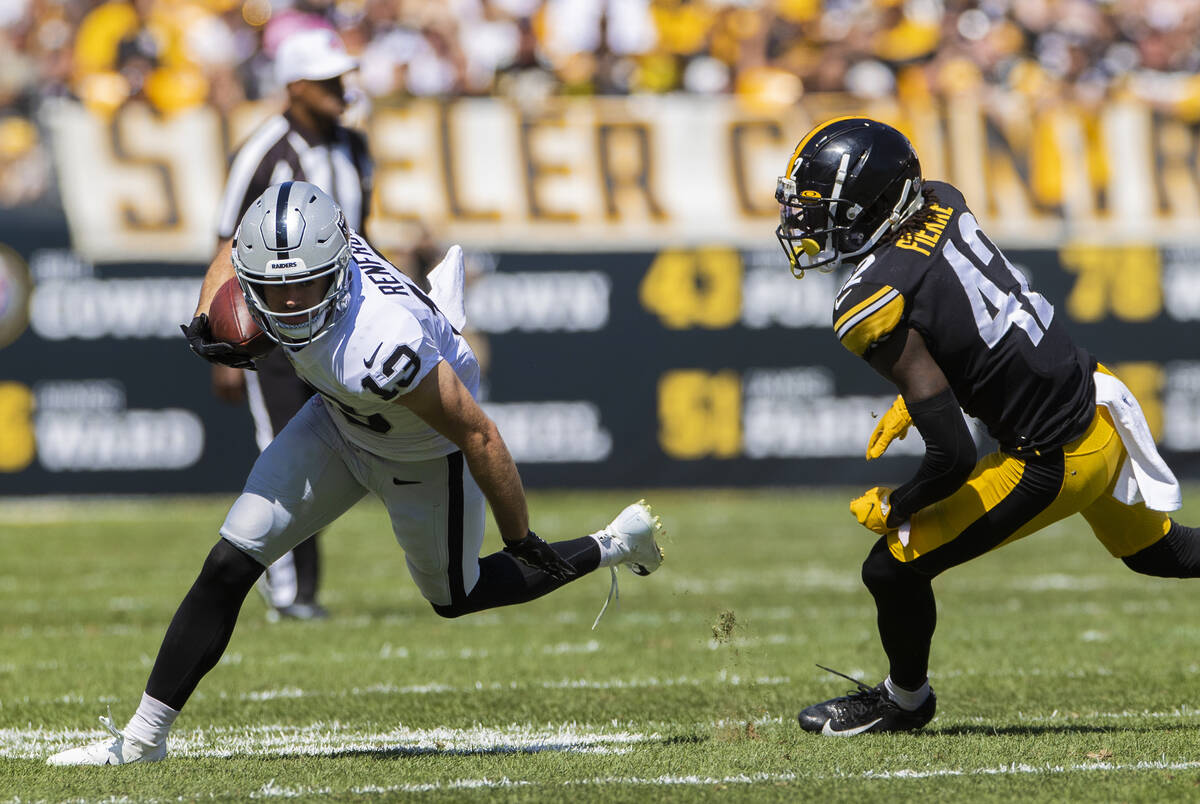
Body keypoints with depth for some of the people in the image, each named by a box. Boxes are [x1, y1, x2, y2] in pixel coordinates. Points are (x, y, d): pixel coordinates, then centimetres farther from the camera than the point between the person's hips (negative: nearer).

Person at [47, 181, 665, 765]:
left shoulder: (381, 348, -46)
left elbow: (480, 437, -33)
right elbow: (237, 245, 1)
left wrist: (523, 541, -21)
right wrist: (208, 322, -16)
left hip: (423, 459, -6)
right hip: (337, 424, 6)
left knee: (455, 597, 20)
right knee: (228, 567, -3)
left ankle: (613, 547, 42)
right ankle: (144, 735, 9)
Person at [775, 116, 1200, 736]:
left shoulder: (875, 309, -26)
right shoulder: (940, 203, -4)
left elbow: (953, 455, -26)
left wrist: (893, 509, -7)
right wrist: (912, 398, 16)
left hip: (1054, 464, -8)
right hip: (1097, 401, 8)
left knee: (892, 568, 4)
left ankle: (903, 700, 29)